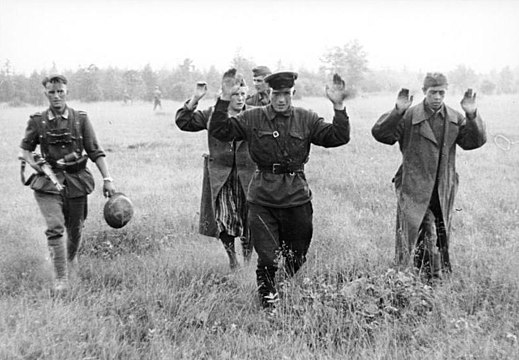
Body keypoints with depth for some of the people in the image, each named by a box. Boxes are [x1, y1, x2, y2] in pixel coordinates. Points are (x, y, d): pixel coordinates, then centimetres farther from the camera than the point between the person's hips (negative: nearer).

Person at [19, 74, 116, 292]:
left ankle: (72, 258, 44)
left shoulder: (80, 119, 0)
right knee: (55, 228, -14)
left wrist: (107, 179, -6)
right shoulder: (37, 121, 1)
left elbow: (95, 152, 0)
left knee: (75, 228, 12)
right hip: (49, 181, -1)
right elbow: (25, 149, 15)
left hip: (77, 180, 1)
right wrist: (34, 164, -5)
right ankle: (61, 279, -7)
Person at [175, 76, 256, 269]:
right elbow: (183, 123, -2)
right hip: (220, 174, 0)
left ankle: (248, 259, 29)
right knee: (223, 219, -9)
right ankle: (231, 256, 16)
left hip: (247, 175, 0)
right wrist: (194, 100, -12)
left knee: (249, 221, 6)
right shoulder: (212, 114, 3)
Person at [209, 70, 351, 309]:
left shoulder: (306, 119, 4)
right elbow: (218, 131, -4)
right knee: (267, 260, -1)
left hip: (297, 198, 2)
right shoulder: (252, 119, 1)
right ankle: (267, 304, 20)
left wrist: (339, 107, -15)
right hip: (262, 199, -1)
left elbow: (338, 137, -2)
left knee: (297, 260, 15)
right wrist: (225, 100, -16)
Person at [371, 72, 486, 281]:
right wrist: (397, 111, -27)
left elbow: (474, 142, 2)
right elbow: (380, 134, -13)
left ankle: (440, 276, 28)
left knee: (441, 239, 14)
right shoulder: (409, 117, -4)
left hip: (443, 191, 5)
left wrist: (472, 116, -13)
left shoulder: (455, 119, 9)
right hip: (414, 190, -4)